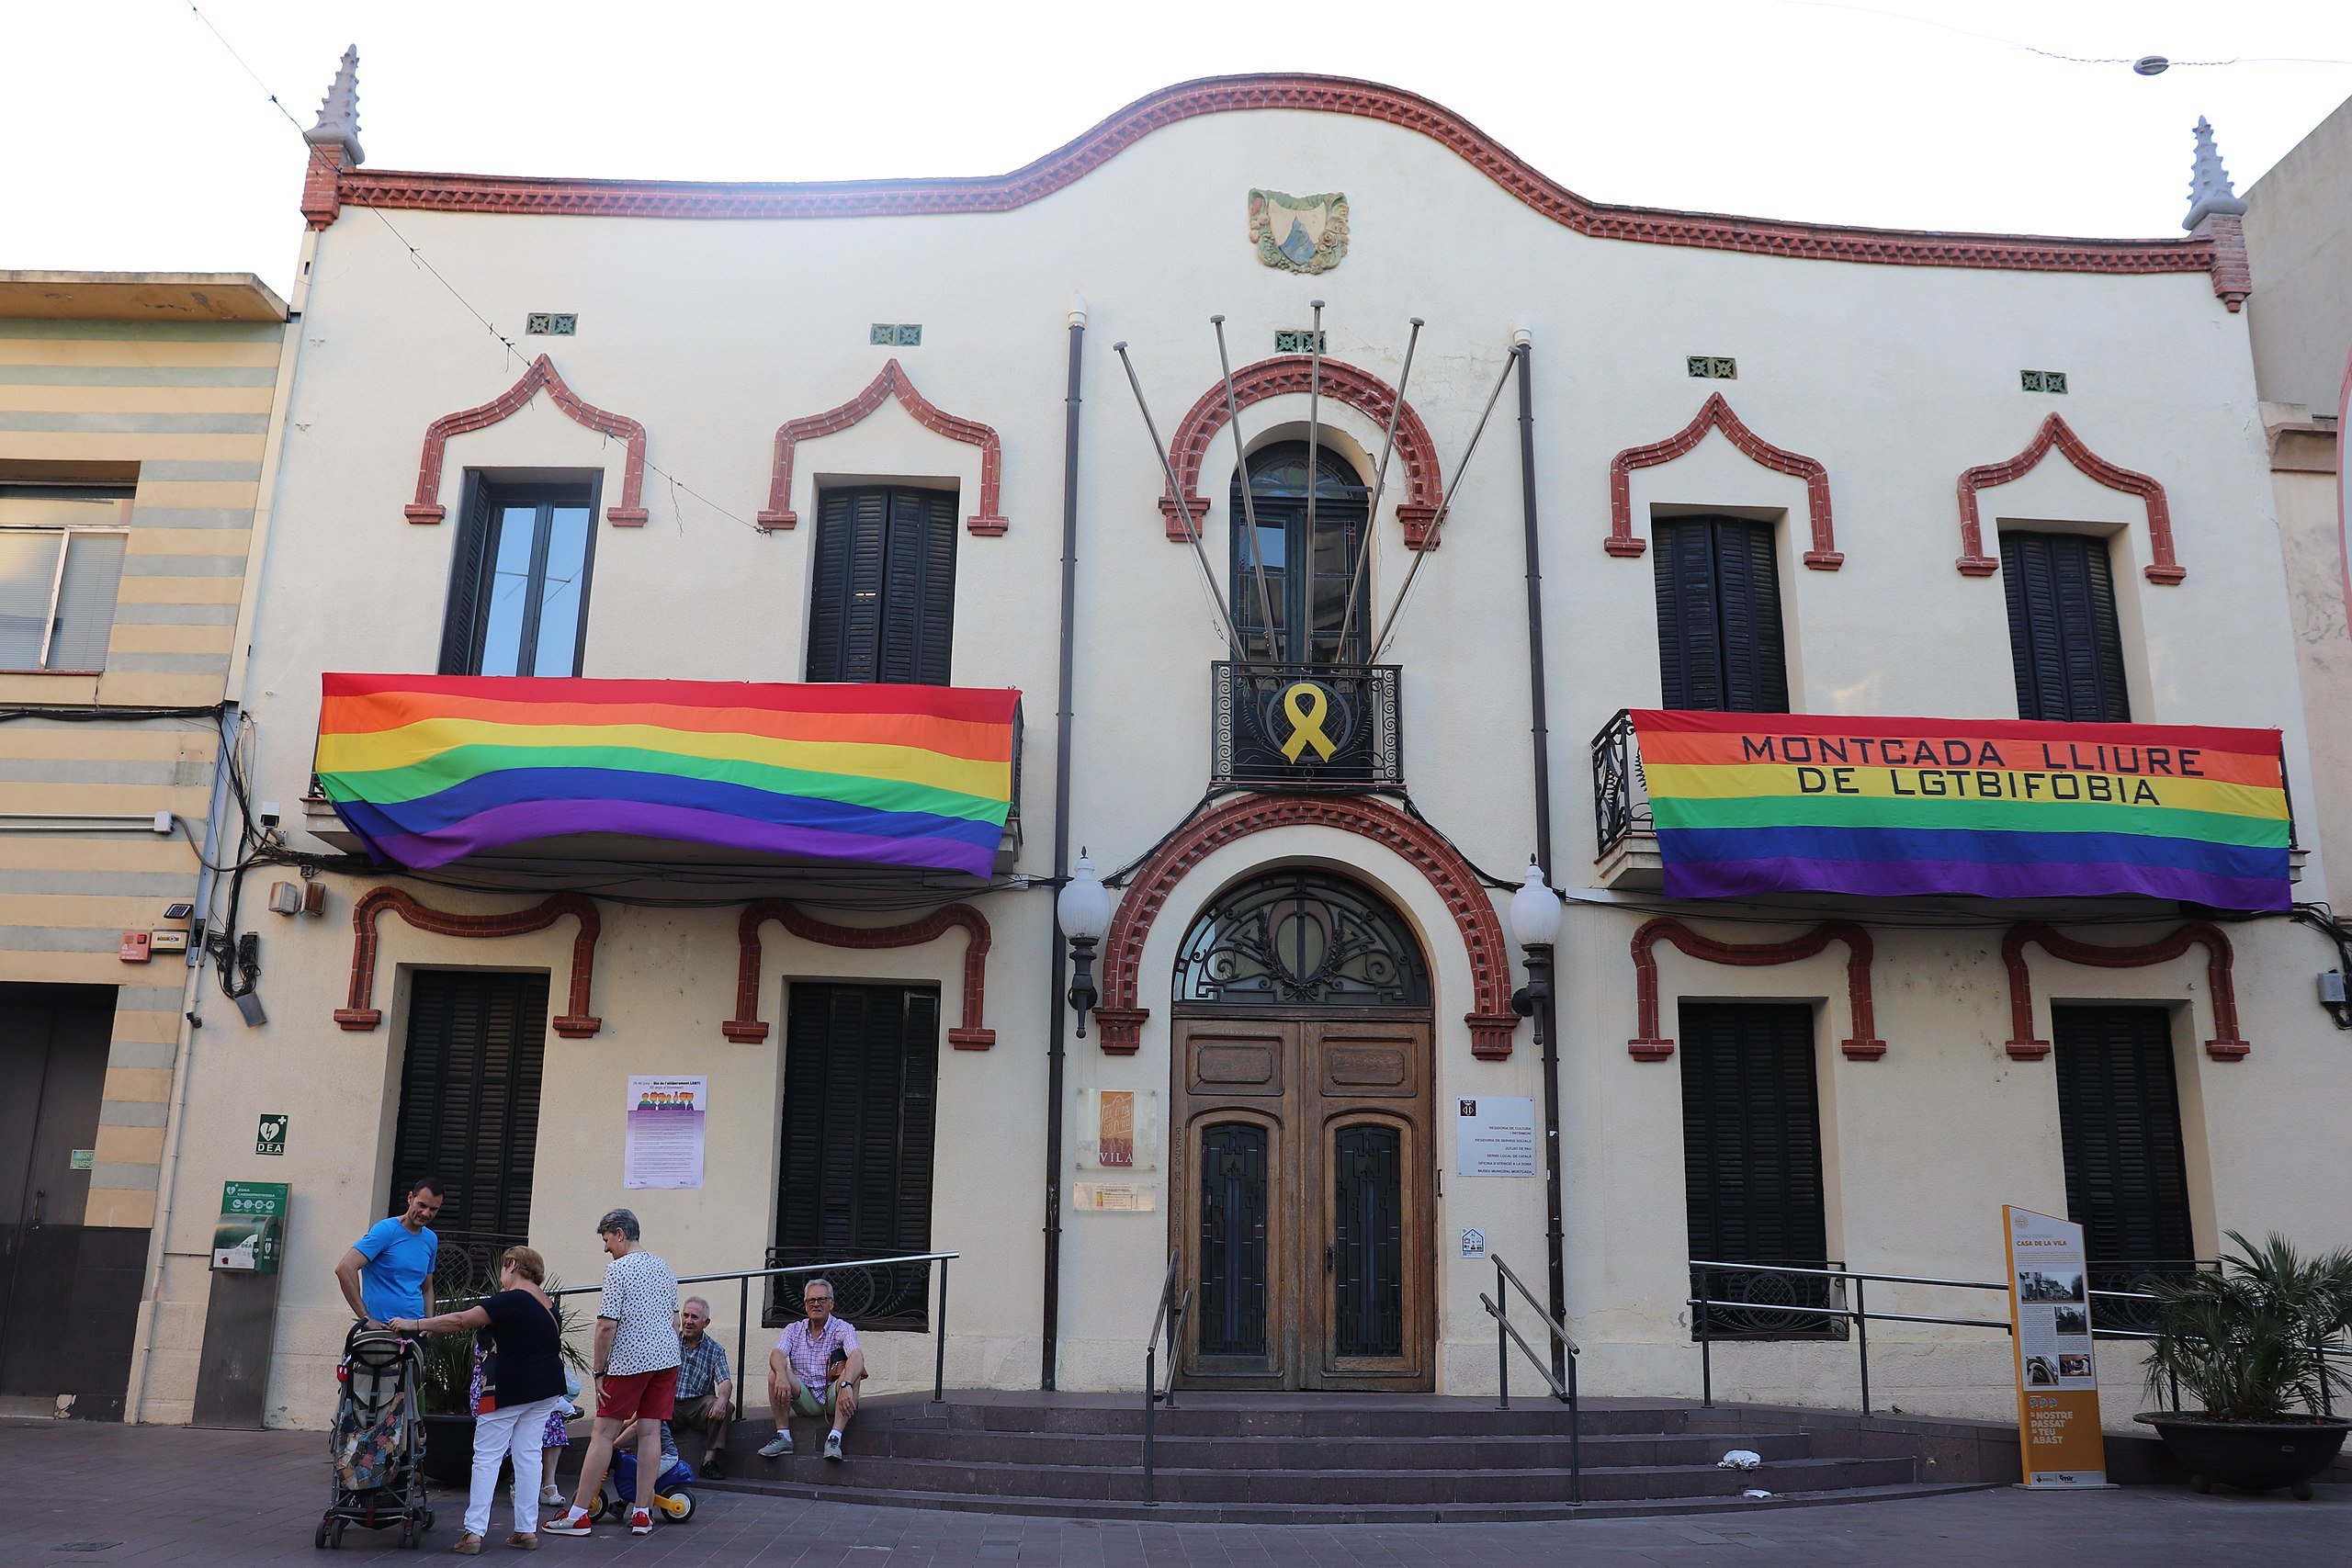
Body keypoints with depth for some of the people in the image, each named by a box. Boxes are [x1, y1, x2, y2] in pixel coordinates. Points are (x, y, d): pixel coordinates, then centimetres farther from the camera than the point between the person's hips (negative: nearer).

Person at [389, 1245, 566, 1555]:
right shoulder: (548, 1305, 10)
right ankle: (527, 1531, 10)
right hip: (546, 1389, 7)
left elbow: (461, 1321, -18)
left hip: (511, 1389, -7)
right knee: (528, 1454, 10)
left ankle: (474, 1532, -1)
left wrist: (415, 1325, -12)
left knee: (487, 1456, 1)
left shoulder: (511, 1300, -14)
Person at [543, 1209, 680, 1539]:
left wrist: (599, 1371, -8)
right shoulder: (663, 1268, 13)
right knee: (650, 1432, 6)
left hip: (629, 1361, -7)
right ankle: (642, 1513, 8)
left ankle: (578, 1514, 4)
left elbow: (606, 1326, -14)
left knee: (603, 1434, 0)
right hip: (666, 1358, 7)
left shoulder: (617, 1269, -10)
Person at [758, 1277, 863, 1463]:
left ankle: (835, 1438, -34)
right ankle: (783, 1437, -17)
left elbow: (857, 1357, -23)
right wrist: (782, 1376, -36)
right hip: (805, 1401, 3)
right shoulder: (794, 1330, 8)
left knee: (853, 1373, -30)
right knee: (775, 1374, -19)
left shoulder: (842, 1329, -3)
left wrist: (846, 1385, -43)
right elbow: (777, 1354, -12)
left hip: (832, 1399, -3)